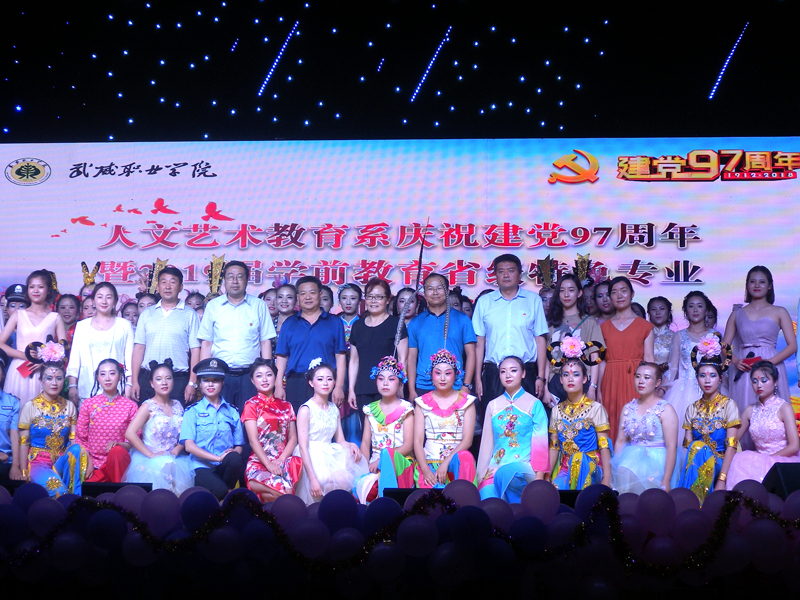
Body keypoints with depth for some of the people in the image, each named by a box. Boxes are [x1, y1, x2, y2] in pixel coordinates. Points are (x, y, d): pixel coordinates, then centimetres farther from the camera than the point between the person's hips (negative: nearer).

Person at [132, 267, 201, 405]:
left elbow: (195, 350, 1)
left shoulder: (190, 315, 5)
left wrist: (192, 383, -7)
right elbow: (139, 348, 11)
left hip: (178, 379, -2)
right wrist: (135, 381, 3)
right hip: (148, 378, 3)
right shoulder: (146, 314, 13)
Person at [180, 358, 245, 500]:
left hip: (227, 467, 3)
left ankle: (229, 492, -8)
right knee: (219, 490, -34)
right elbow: (189, 445, -3)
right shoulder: (192, 412, 9)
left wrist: (234, 453, -13)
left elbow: (239, 446, 13)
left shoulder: (232, 412, 17)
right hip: (202, 467, -3)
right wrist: (218, 457, -16)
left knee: (234, 459, -34)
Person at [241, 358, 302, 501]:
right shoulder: (251, 405, 6)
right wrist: (269, 464, -18)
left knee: (298, 463, -33)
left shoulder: (285, 406, 19)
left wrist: (281, 460, -9)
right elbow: (253, 440, -5)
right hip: (259, 462, -4)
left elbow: (293, 438, 10)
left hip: (283, 461, 4)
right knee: (284, 491, -33)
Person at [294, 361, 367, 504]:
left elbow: (340, 440, 14)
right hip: (312, 459, -7)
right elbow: (303, 447, -14)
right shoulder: (306, 410, -8)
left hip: (331, 457, 7)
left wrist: (351, 445, -11)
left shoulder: (334, 409, 13)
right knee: (341, 480, -29)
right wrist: (313, 479, -22)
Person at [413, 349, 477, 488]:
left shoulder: (466, 401, 7)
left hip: (456, 460, 1)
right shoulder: (423, 402, 10)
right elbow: (417, 441, 3)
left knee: (465, 456, -35)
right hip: (429, 462, -1)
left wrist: (447, 462, -18)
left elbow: (467, 440, -3)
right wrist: (425, 469, -14)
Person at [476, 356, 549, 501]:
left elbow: (540, 444, 1)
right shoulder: (493, 406, 17)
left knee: (505, 472, -37)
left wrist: (539, 477, -9)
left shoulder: (534, 404, 6)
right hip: (495, 468, 2)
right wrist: (481, 476, 9)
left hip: (525, 467, -2)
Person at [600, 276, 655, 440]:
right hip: (611, 382, 1)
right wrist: (598, 390, 1)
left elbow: (649, 359, 2)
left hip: (635, 382, -1)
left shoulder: (644, 326, 8)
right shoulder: (604, 327, 13)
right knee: (613, 424, -2)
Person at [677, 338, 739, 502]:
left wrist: (722, 480, -20)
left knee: (698, 447, -31)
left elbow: (731, 446, -9)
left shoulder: (728, 405, 0)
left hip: (720, 463, -3)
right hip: (699, 465, 3)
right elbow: (687, 445, 6)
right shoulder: (693, 408, 12)